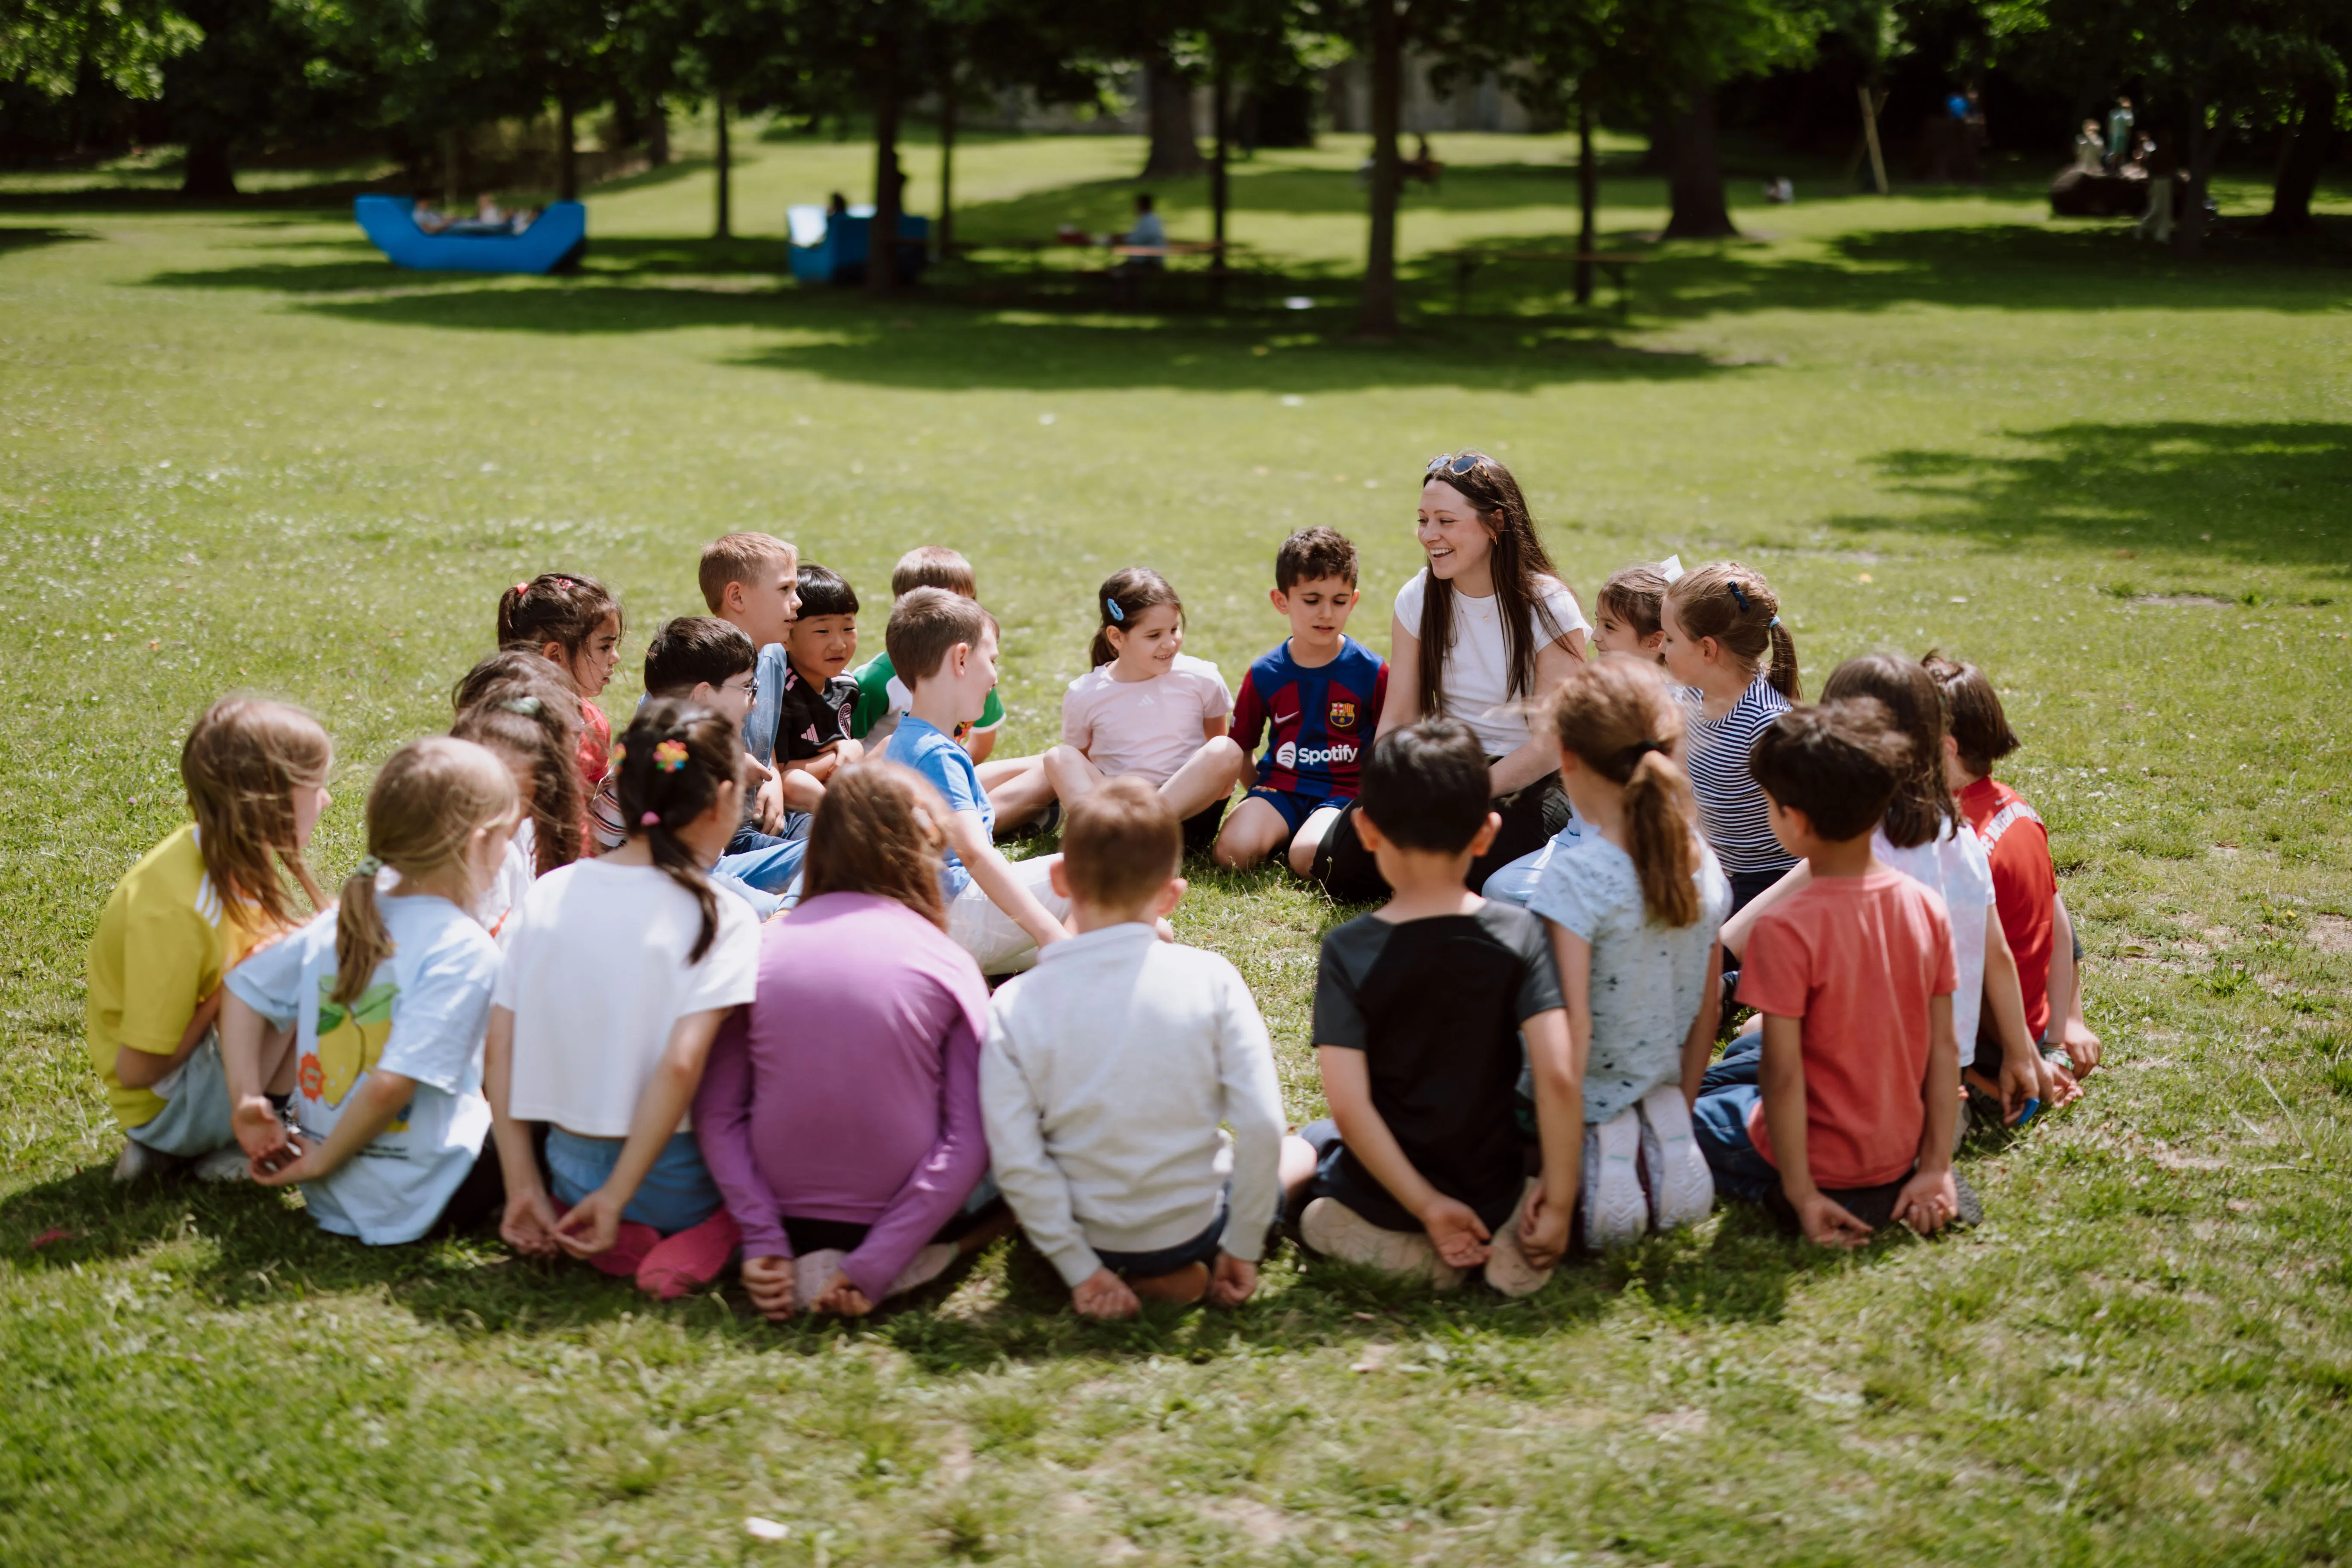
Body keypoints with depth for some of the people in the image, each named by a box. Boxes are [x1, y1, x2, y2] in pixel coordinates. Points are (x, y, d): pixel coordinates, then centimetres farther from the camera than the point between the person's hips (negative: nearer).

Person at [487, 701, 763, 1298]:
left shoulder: (548, 895, 1)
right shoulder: (721, 918, -13)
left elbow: (498, 1049, 0)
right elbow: (681, 1065, -23)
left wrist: (523, 1187, 2)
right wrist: (618, 1198, -16)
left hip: (573, 1175, 5)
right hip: (675, 1184, -5)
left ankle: (595, 1231, 5)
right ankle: (703, 1242, -8)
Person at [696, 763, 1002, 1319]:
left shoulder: (760, 948, -3)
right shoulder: (948, 964, -9)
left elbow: (717, 1115, -7)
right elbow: (968, 1141, -16)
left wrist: (762, 1244, -7)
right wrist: (873, 1271, -14)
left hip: (788, 1221, 3)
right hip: (905, 1225, -3)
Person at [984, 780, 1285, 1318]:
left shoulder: (1014, 1006, -14)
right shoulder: (1211, 979, -15)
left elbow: (1015, 1162, -17)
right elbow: (1262, 1124, -16)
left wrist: (1079, 1270, -8)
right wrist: (1242, 1250, -4)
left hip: (1090, 1240, 0)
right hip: (1193, 1227, 0)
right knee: (1264, 1184, 33)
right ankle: (1180, 1268, 11)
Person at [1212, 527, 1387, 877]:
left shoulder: (1373, 672, -2)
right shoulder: (1265, 674, 4)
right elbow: (1240, 747, 14)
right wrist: (1261, 804, 9)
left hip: (1343, 789, -2)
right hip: (1280, 786, 2)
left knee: (1307, 858, -31)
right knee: (1233, 851, -26)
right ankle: (1279, 832, 2)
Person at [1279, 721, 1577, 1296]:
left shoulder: (1347, 950, -14)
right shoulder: (1519, 935, -11)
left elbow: (1348, 1106, -20)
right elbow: (1560, 1075, -18)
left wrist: (1426, 1205, -15)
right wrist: (1559, 1205, -10)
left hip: (1376, 1200, -2)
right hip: (1493, 1193, 2)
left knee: (1307, 1142, 25)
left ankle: (1394, 1250, 6)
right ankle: (1507, 1231, 7)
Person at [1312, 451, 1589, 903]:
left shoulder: (1548, 607, -14)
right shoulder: (1418, 598, 0)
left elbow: (1553, 741, -16)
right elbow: (1397, 719, 1)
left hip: (1531, 782, -4)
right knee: (1340, 871, -15)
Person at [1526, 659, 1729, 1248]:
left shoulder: (1575, 879, -24)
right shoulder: (1703, 865, -4)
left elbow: (1571, 1029, -26)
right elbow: (1706, 1014, 4)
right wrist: (1678, 1117, 16)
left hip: (1582, 1109, -7)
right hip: (1658, 1101, 7)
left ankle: (1589, 1171, -5)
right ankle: (1656, 1147, 7)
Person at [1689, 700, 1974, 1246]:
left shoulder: (1786, 929, -25)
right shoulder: (1927, 907, -7)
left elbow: (1783, 1073, -23)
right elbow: (1945, 1048, -3)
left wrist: (1801, 1195, -15)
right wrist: (1935, 1168, 1)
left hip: (1824, 1170, -6)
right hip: (1899, 1155, 6)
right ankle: (1902, 1195, 14)